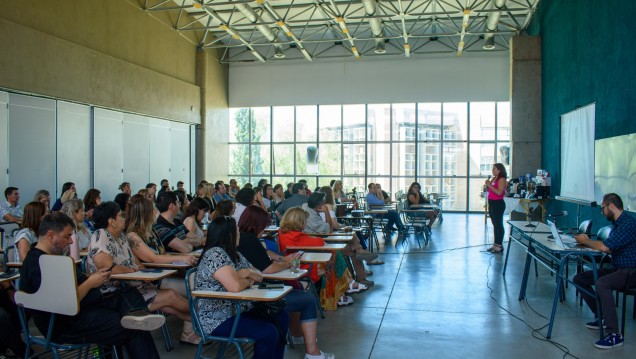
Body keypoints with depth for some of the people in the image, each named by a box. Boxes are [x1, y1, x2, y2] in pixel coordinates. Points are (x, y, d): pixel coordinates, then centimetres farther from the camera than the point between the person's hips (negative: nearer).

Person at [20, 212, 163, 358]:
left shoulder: (50, 257, 15)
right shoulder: (38, 264, -21)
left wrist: (93, 277, 4)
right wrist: (89, 283, -16)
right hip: (67, 326, -11)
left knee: (129, 294, -7)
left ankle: (135, 315, -33)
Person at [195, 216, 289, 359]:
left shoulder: (234, 254, 10)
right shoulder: (214, 254, -20)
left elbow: (259, 275, 13)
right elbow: (235, 286, -31)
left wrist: (248, 272, -10)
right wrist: (248, 280, -9)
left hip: (238, 310, 10)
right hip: (218, 320, -10)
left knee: (281, 317, 7)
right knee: (269, 333, -22)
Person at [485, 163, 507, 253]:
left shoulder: (501, 179, -11)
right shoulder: (493, 179, 15)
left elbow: (499, 192, -22)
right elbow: (489, 190, 20)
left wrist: (490, 185, -20)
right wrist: (487, 185, 2)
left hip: (498, 204, -9)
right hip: (491, 203, 9)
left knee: (498, 224, -5)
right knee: (495, 224, 13)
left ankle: (499, 246, -1)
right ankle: (496, 244, 19)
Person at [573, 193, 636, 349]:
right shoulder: (617, 222, 14)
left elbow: (604, 247, -26)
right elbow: (608, 248, 15)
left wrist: (586, 241, -8)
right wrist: (587, 241, 2)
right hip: (617, 268, 10)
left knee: (601, 284, -36)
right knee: (579, 278, 4)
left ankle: (614, 334, -29)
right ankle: (601, 317, 11)